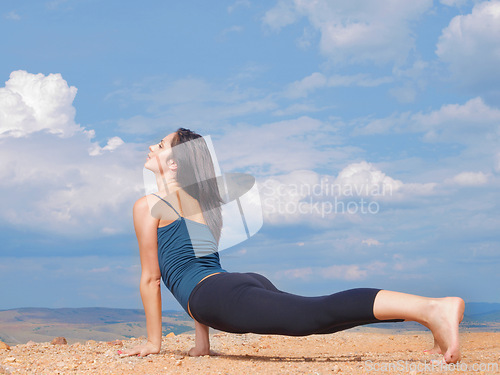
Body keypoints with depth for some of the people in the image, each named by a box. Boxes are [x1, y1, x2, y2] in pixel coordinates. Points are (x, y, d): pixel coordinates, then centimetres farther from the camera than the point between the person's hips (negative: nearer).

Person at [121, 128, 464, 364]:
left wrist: (154, 341, 16)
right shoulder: (200, 203, 34)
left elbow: (150, 277, 9)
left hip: (222, 295, -9)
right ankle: (434, 310, -16)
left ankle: (432, 309, -43)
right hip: (247, 282, 9)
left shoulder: (148, 206, 9)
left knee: (312, 314, -26)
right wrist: (202, 341, 36)